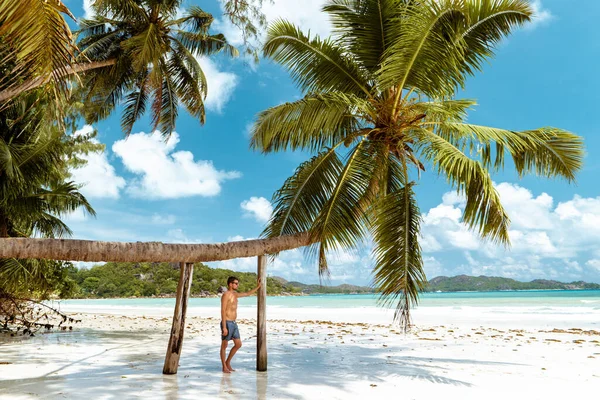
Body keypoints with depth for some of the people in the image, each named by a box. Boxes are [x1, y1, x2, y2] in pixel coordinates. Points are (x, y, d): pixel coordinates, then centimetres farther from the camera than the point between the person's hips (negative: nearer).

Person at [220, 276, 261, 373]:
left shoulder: (235, 294, 14)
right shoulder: (226, 295, -13)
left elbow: (247, 294, 27)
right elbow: (223, 311, -17)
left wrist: (258, 286, 23)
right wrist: (224, 327, -21)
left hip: (233, 323, 9)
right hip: (227, 323, -9)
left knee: (238, 344, 9)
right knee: (224, 345, 4)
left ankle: (228, 362, 23)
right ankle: (224, 367, 15)